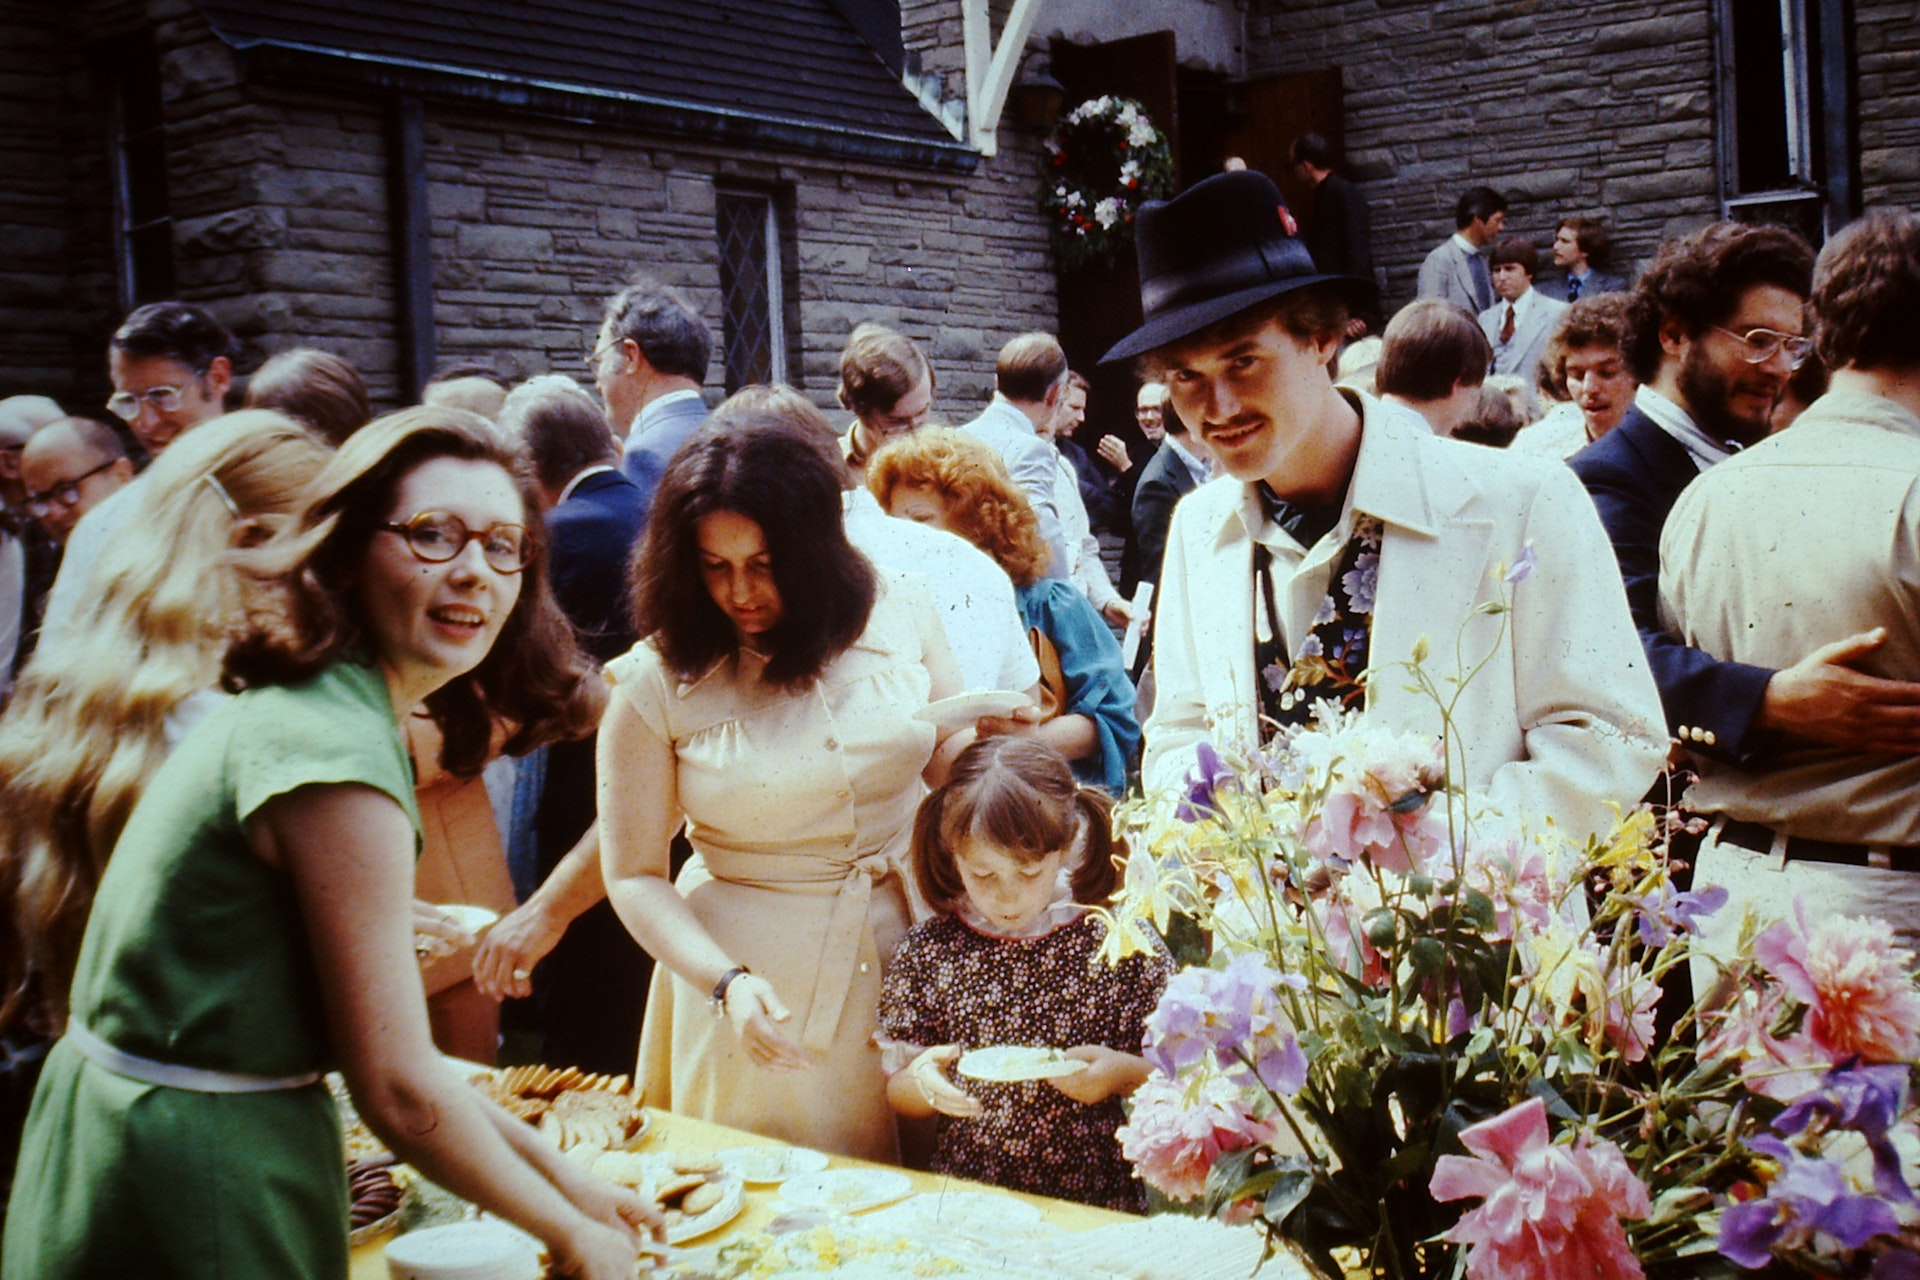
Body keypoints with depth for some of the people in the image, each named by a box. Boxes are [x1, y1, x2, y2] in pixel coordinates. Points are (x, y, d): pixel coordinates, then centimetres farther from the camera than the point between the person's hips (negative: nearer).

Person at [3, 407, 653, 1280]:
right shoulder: (335, 755, -23)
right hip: (194, 1204, -9)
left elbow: (372, 1028, 6)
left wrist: (557, 1170, 6)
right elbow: (399, 1092, -21)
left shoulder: (294, 709, 5)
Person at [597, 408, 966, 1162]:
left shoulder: (899, 619, -3)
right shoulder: (657, 682, -9)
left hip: (910, 954, 2)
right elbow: (634, 876, -5)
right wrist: (725, 982, -19)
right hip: (758, 980, -2)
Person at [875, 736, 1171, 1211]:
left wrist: (1122, 1073, -14)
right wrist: (922, 1081, -11)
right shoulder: (928, 950, 2)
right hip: (964, 1203, 2)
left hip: (1095, 1207, -1)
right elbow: (897, 1095, 10)